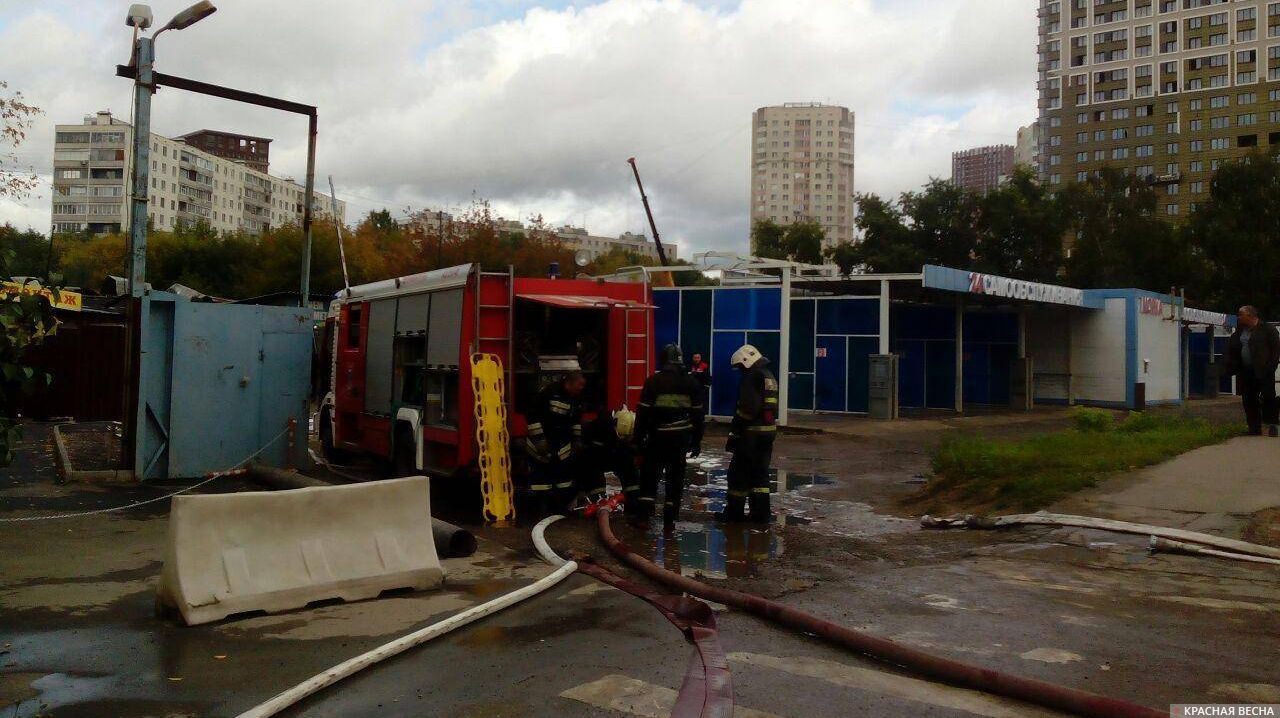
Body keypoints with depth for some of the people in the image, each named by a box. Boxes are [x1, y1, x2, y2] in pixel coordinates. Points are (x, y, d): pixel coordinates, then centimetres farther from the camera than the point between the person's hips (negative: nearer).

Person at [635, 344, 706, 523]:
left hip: (658, 435, -2)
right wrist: (696, 441, 12)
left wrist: (639, 438, 2)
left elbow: (643, 413, -6)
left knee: (649, 473, 9)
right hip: (681, 436, 2)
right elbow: (698, 415, 5)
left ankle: (644, 509, 3)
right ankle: (671, 514, 12)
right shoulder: (691, 383, 2)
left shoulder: (653, 382, -7)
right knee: (676, 475, 10)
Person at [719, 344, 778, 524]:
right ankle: (761, 512, 16)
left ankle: (734, 511, 7)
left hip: (752, 433, -9)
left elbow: (746, 409, -22)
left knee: (739, 472, 1)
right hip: (769, 430, 9)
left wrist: (734, 433, -17)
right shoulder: (770, 377, 15)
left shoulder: (751, 378, -15)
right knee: (760, 471, 14)